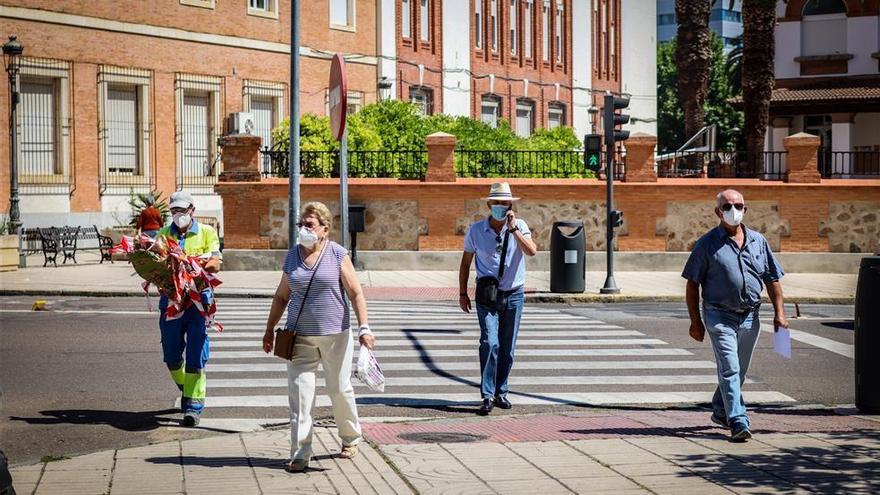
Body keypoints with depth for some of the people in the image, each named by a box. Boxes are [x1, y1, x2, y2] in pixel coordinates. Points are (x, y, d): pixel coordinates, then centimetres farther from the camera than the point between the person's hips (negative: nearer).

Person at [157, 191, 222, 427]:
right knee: (171, 356, 7)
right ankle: (186, 390, 33)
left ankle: (194, 405, -2)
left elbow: (215, 265, -2)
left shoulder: (207, 232, 8)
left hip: (198, 299, -2)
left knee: (196, 355, -6)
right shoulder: (163, 234, 13)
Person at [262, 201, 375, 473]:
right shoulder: (293, 255, 6)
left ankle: (350, 438, 33)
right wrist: (269, 330, 14)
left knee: (340, 389, 9)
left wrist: (364, 327, -14)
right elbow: (281, 296, 14)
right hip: (300, 336, 2)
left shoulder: (337, 254, -5)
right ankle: (300, 453, -1)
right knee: (299, 392, -5)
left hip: (335, 334, -2)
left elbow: (356, 293, -5)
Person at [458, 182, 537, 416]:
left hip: (514, 294, 1)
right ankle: (487, 396, -15)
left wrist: (513, 228, -23)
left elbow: (532, 251, -20)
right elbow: (466, 262, 10)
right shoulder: (476, 230, 0)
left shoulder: (519, 226, -2)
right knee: (489, 343, -16)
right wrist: (462, 293, 9)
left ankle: (501, 392, 22)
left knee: (507, 348, 7)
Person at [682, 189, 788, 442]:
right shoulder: (707, 243, -3)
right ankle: (738, 421, -17)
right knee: (729, 369, -14)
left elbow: (772, 279, 14)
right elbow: (692, 284, -1)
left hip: (750, 317, 5)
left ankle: (721, 411, 35)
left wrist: (779, 312, 5)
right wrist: (695, 321, -5)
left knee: (738, 371, 16)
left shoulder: (758, 241, 9)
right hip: (720, 316, -5)